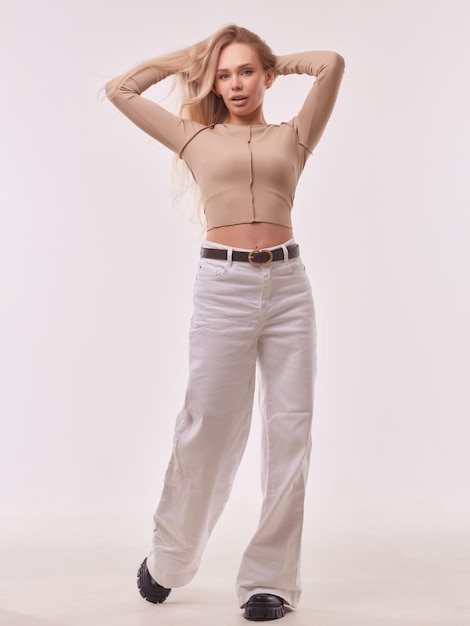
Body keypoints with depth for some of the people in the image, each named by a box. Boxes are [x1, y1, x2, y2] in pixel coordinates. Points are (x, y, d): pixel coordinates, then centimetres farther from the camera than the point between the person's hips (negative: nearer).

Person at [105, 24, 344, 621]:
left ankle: (270, 578, 9)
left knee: (289, 431, 0)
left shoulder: (292, 137, 15)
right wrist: (185, 57, 23)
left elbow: (332, 64, 4)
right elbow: (119, 90, 19)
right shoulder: (198, 139, 15)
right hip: (223, 284, -1)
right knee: (208, 426, -1)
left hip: (288, 284, 1)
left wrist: (277, 60, 19)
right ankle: (167, 558, 19)